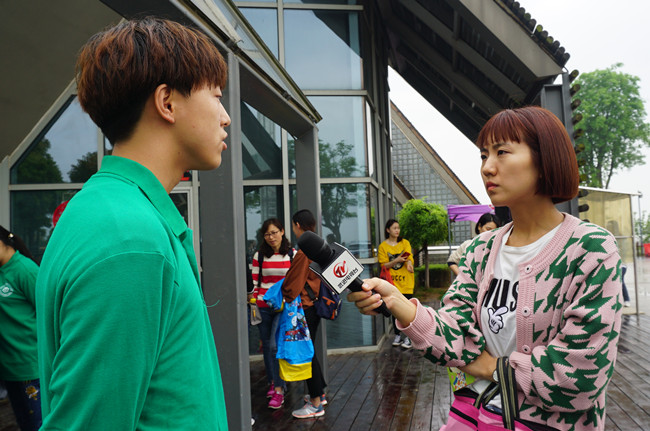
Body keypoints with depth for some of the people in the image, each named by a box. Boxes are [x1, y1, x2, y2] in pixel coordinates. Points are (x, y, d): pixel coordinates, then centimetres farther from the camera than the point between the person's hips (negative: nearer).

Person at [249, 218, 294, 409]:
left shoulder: (293, 254, 1)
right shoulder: (259, 256, 6)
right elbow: (256, 282, 9)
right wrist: (253, 298, -4)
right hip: (263, 306, 3)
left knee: (276, 345, -12)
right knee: (267, 345, 9)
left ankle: (279, 389, -5)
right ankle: (272, 381, 28)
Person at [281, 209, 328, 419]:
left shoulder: (304, 250, -19)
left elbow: (294, 282, -15)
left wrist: (284, 299, 0)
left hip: (305, 306, -9)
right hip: (316, 303, 9)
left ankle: (316, 404, 8)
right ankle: (320, 393, 31)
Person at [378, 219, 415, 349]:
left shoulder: (405, 242, 6)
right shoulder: (383, 246, 3)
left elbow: (409, 256, -10)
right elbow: (384, 265, -2)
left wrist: (409, 263, -32)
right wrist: (396, 261, -18)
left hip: (406, 281, 0)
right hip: (392, 282, 0)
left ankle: (408, 337, 7)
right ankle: (397, 335, 19)